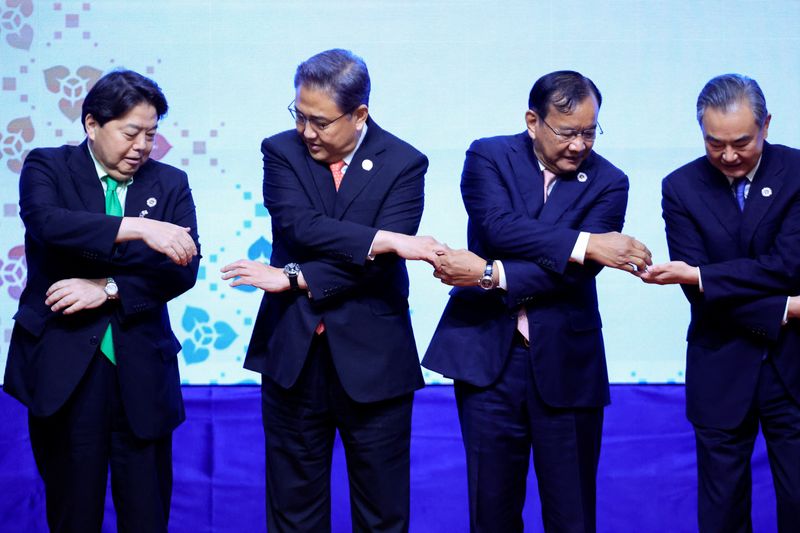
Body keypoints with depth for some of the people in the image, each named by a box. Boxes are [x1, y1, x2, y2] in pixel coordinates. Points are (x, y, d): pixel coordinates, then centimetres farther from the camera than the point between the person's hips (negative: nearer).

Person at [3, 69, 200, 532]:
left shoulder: (170, 183, 7)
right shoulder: (47, 167, 2)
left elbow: (185, 268, -3)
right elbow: (49, 222, -20)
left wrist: (108, 289, -15)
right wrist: (139, 228, -29)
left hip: (142, 373, 2)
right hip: (64, 370, -1)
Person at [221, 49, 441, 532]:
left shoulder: (404, 164, -4)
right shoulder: (282, 151, 1)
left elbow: (381, 265, -15)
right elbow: (298, 226, -16)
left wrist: (292, 279, -17)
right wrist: (386, 239, -22)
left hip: (372, 360, -2)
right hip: (293, 353, 2)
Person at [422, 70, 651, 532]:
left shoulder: (608, 183, -1)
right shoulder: (489, 157, 1)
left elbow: (577, 271, -13)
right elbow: (499, 226, -18)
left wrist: (490, 274, -21)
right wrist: (584, 243, -25)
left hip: (566, 364, 0)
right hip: (489, 354, 0)